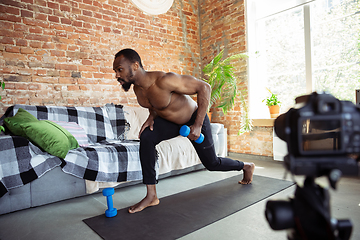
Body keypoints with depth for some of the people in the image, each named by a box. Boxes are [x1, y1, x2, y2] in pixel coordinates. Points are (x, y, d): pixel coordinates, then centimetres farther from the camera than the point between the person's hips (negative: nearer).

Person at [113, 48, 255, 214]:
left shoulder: (163, 80, -36)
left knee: (212, 164, 8)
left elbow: (204, 87, -31)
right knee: (146, 137, -21)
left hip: (194, 119, -6)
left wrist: (198, 125, -31)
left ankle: (246, 166, 41)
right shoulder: (137, 88, -11)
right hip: (170, 121, 6)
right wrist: (152, 117, -11)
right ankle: (151, 196, -12)